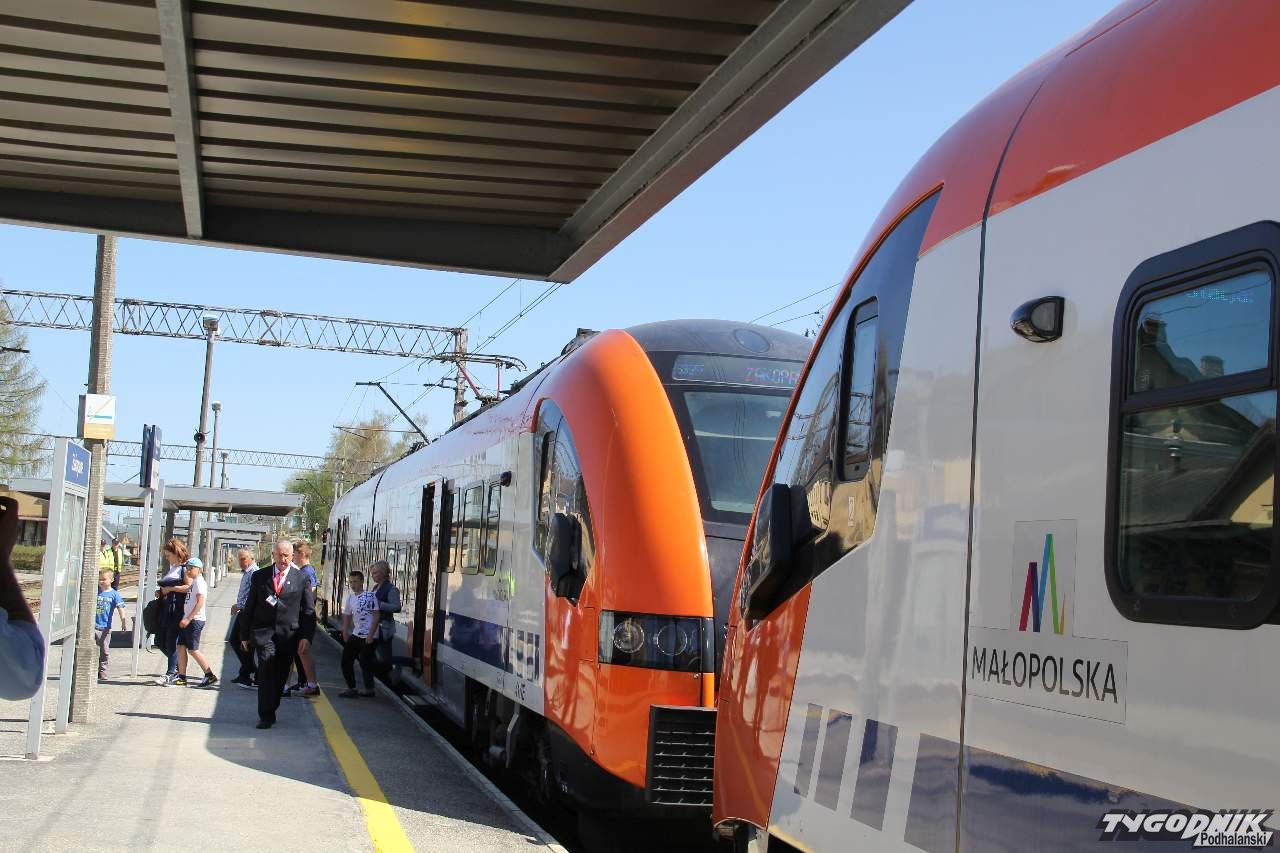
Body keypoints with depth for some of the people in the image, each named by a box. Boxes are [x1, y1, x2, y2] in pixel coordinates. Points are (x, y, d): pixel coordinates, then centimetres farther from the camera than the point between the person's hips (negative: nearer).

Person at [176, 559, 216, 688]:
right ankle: (182, 677, 10)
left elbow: (200, 602, -20)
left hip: (195, 620, -9)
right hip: (187, 620, 9)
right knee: (181, 647, 6)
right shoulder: (192, 582, 17)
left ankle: (210, 676, -4)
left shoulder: (199, 582, -12)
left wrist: (188, 619, -22)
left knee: (193, 650, -8)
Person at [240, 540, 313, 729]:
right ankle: (266, 716, -11)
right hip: (264, 633, -1)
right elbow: (249, 607, 12)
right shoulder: (259, 577, 8)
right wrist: (244, 634, 8)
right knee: (267, 671, -13)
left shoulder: (301, 579, 5)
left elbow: (309, 611, 7)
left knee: (280, 675, 5)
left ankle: (270, 711, 21)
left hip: (289, 635, 1)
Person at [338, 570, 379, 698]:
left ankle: (369, 689, 7)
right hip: (355, 634, 7)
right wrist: (345, 635, 8)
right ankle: (351, 688, 14)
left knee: (365, 662, -4)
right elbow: (346, 617, 15)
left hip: (368, 636, -7)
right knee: (346, 660, 7)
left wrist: (370, 635, -16)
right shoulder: (350, 597, 9)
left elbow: (376, 616, -13)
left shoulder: (370, 596, -11)